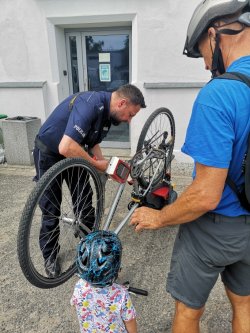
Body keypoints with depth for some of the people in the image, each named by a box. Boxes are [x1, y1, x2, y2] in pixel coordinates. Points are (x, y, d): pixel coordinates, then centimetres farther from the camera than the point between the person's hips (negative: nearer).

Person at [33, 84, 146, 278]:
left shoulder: (107, 111, -5)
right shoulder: (90, 104, -33)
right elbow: (66, 147, -41)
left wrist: (106, 166, -8)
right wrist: (96, 164, -26)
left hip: (73, 152, 7)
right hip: (49, 153, -7)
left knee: (85, 200, 10)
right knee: (51, 210, 2)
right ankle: (50, 256, 23)